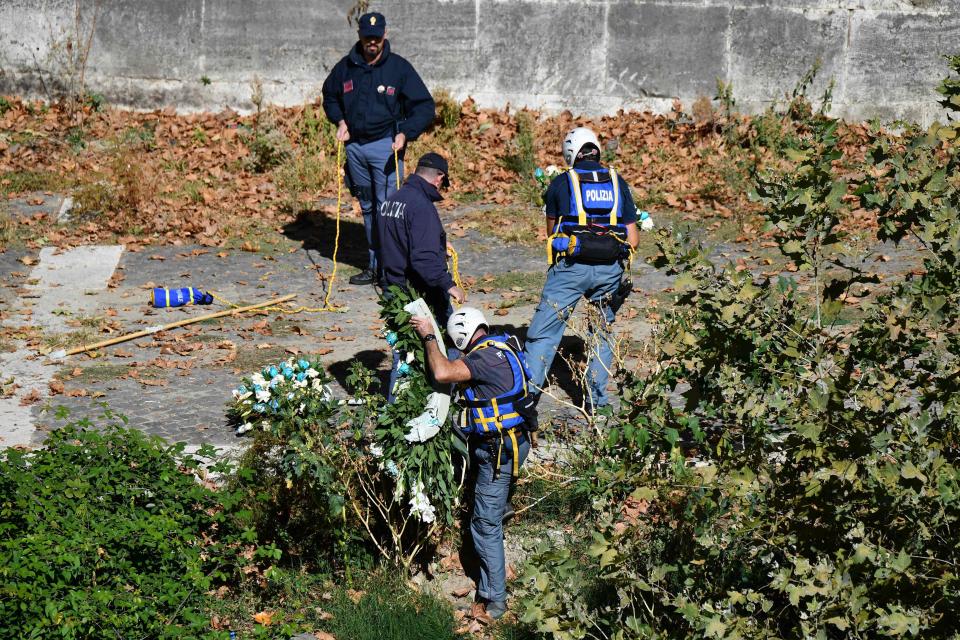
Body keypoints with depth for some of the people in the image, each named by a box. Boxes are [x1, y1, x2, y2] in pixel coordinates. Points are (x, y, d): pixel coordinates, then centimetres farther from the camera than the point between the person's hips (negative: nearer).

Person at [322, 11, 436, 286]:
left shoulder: (399, 67, -5)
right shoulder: (345, 67, 6)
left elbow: (425, 107, -4)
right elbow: (329, 96, 25)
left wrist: (405, 133, -18)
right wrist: (340, 121, 7)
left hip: (386, 145, -4)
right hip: (354, 146, 5)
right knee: (367, 207, 12)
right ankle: (375, 265, 20)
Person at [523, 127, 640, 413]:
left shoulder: (561, 183, 4)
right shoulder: (618, 183, 11)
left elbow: (551, 232, 16)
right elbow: (633, 238, 9)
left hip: (571, 267, -3)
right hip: (610, 269, 3)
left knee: (543, 332, 2)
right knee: (602, 332, 19)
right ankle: (598, 398, 18)